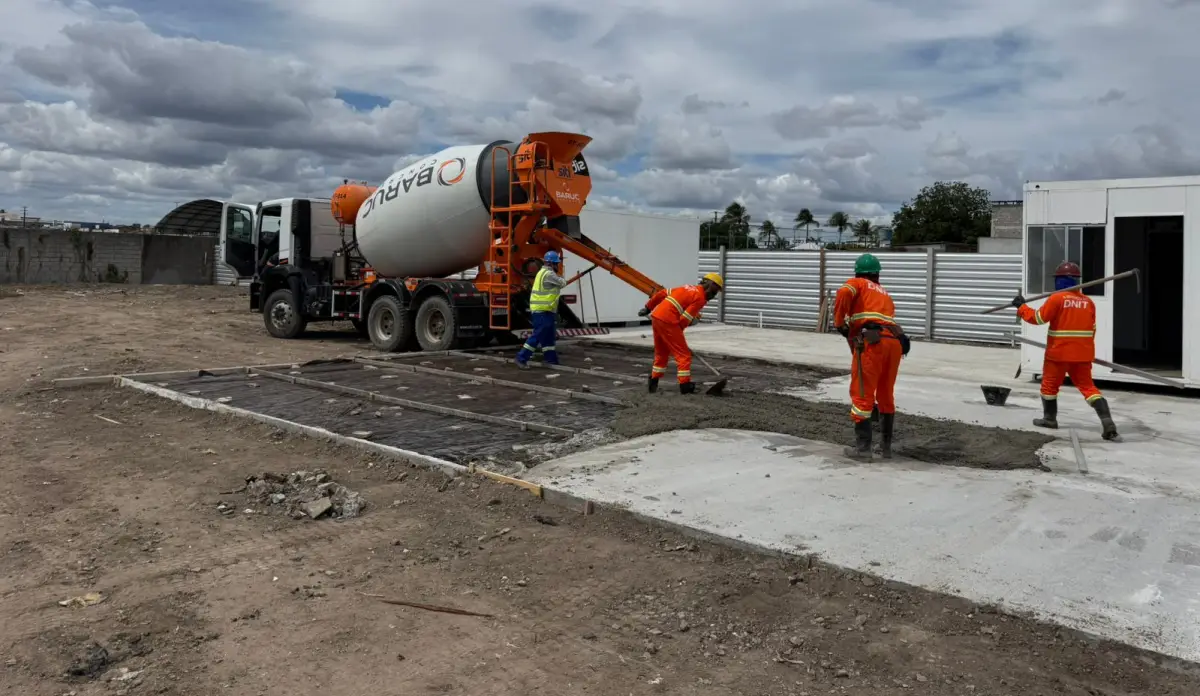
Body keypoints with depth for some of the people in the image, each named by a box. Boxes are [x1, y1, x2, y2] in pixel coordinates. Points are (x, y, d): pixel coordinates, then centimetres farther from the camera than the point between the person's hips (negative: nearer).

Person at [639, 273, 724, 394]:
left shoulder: (689, 288, 20)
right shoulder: (700, 298, -5)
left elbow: (662, 293, 19)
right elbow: (685, 319, -10)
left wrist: (648, 307, 26)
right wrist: (677, 332, 7)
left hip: (656, 316, 9)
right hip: (668, 321, -9)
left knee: (661, 353, 21)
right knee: (683, 354, 0)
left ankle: (653, 383, 26)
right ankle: (685, 385, 0)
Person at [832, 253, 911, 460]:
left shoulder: (857, 283, 17)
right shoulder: (885, 294, 34)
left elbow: (843, 294, -7)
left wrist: (839, 323, 3)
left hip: (872, 340, -6)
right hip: (895, 341, 6)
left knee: (862, 394, -1)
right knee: (886, 394, 18)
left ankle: (862, 447, -2)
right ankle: (886, 446, 24)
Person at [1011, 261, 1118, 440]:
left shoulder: (1057, 298, -12)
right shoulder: (1088, 302, 7)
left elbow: (1038, 318, -11)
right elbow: (1091, 330, 13)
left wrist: (1021, 307, 1)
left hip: (1059, 352, -5)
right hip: (1082, 353, 5)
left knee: (1049, 384, 14)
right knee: (1088, 386, 7)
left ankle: (1050, 419, 25)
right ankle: (1107, 422, -6)